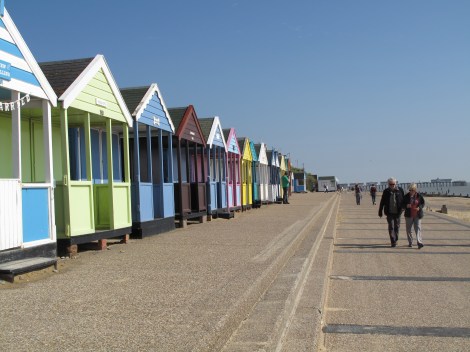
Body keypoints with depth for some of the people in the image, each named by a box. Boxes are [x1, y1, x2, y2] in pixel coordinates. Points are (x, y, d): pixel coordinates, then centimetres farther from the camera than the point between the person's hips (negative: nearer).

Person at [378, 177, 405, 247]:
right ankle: (393, 242, -4)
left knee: (397, 227, 11)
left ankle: (396, 240, 27)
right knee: (391, 227, -6)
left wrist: (402, 208, -4)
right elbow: (382, 202, 5)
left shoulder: (400, 190, 0)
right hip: (389, 212, -1)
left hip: (397, 212, 1)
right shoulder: (386, 191, 0)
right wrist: (380, 211, 5)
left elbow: (403, 200, 6)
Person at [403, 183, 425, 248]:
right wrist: (406, 206, -19)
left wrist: (419, 207, -12)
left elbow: (422, 203, 8)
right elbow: (403, 204, 3)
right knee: (408, 229, 8)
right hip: (409, 215, 1)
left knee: (418, 228, -10)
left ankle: (419, 242, -16)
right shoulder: (406, 196, -2)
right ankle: (410, 242, 21)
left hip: (417, 215, -1)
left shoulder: (419, 196, -2)